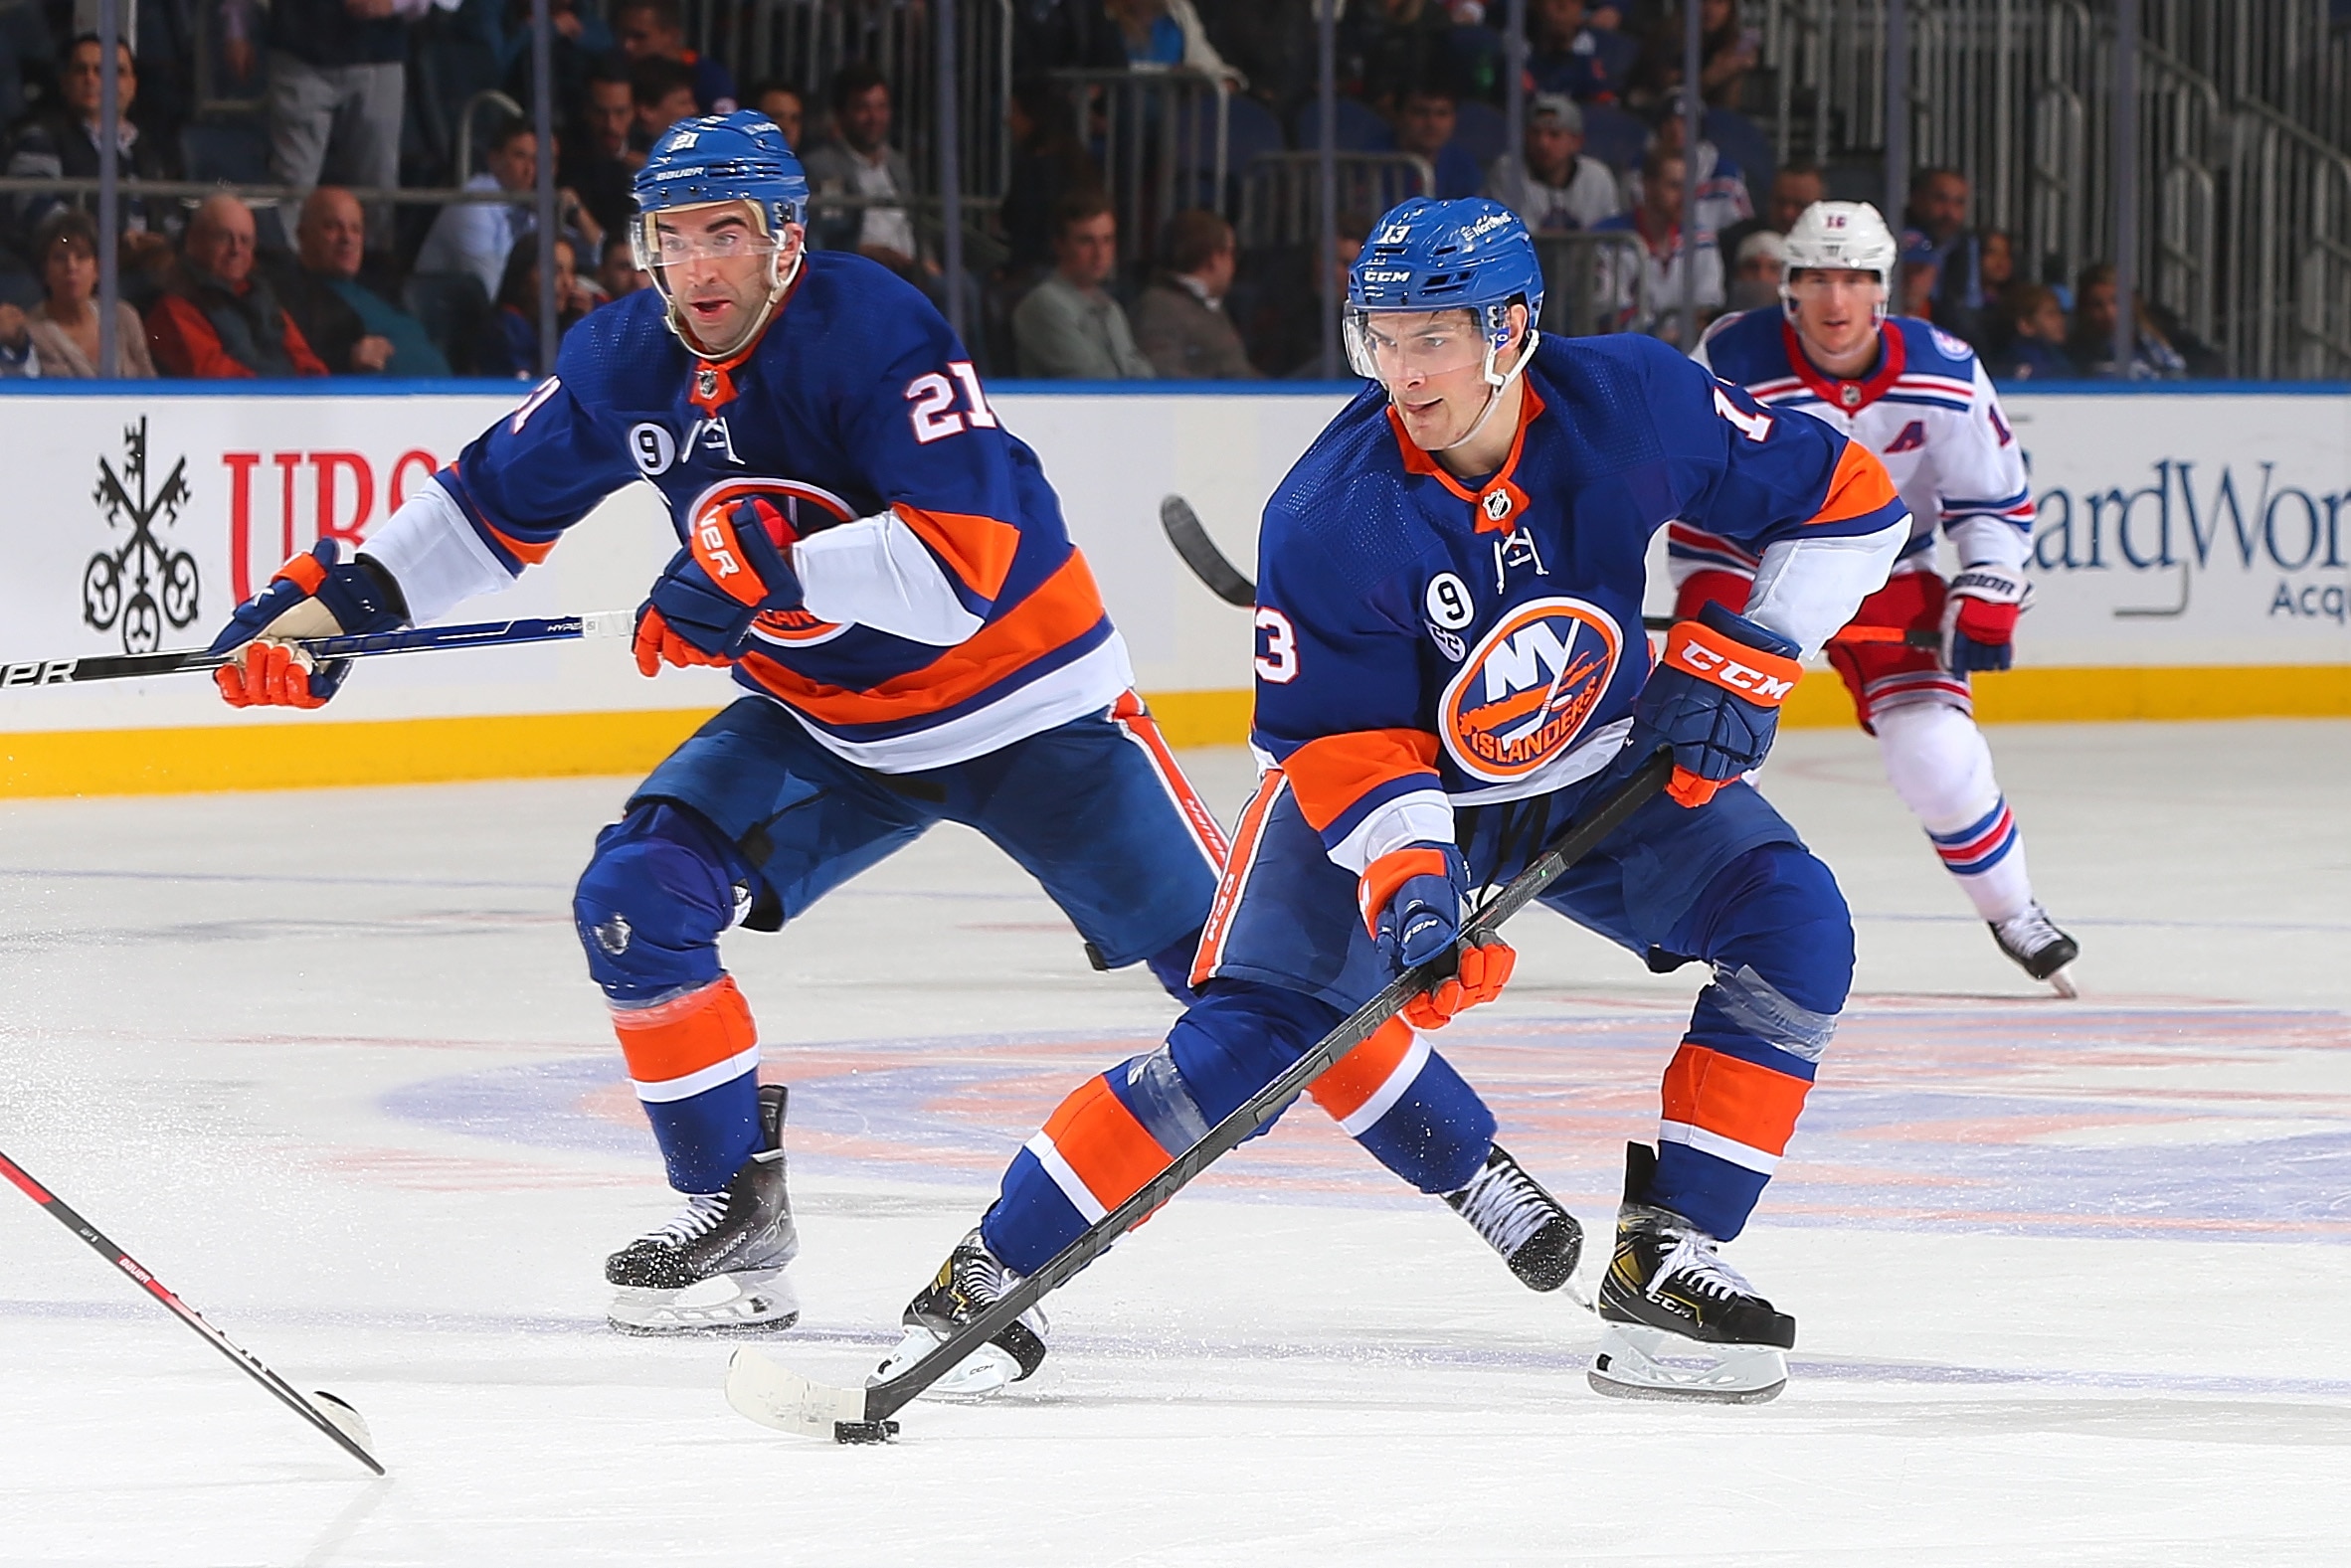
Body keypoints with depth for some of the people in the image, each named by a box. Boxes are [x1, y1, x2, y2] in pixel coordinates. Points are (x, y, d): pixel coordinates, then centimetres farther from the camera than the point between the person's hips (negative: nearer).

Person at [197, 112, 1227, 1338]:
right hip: (820, 721, 6)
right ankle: (739, 1218, 0)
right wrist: (331, 602, 0)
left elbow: (973, 556, -34)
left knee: (1220, 953, -9)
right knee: (636, 902, -10)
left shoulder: (872, 331, -26)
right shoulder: (626, 362, -6)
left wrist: (769, 561, -39)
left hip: (1021, 702, -6)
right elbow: (490, 501, 9)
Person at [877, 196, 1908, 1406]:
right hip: (1393, 774, -3)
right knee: (1254, 1024, -19)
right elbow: (1343, 742, -22)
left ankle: (1663, 1261, -14)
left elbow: (1847, 499, -10)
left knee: (1795, 927, -18)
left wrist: (1738, 658, -17)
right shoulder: (1325, 518, -27)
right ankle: (992, 1278, -10)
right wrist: (1409, 878, -38)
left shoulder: (1635, 406, -23)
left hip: (1601, 764, 3)